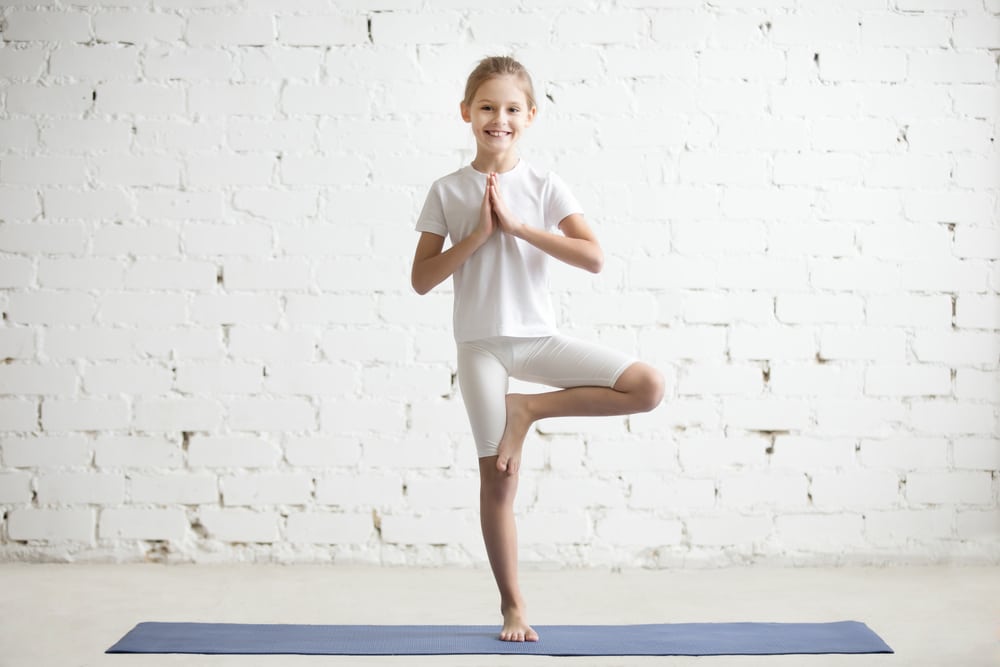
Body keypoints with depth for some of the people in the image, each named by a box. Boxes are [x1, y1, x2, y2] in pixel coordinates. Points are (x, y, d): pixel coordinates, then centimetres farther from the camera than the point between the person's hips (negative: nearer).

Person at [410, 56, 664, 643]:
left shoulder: (544, 187, 1)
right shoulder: (448, 192, 1)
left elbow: (594, 257, -10)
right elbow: (422, 280, -2)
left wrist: (517, 224, -14)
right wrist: (478, 233, -13)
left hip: (539, 337, 1)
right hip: (480, 345, -1)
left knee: (649, 387, -17)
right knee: (498, 479, 1)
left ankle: (530, 409, -5)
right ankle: (513, 605, 15)